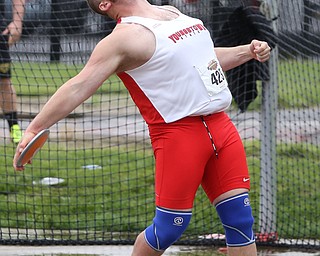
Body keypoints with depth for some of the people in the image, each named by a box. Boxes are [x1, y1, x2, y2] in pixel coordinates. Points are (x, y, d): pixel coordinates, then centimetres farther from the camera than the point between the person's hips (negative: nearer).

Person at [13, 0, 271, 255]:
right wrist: (34, 129, -27)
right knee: (169, 228, -6)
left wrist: (247, 51, 17)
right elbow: (80, 86, -18)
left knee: (240, 217, 2)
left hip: (219, 124, 7)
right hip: (179, 132, -7)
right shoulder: (125, 36, -9)